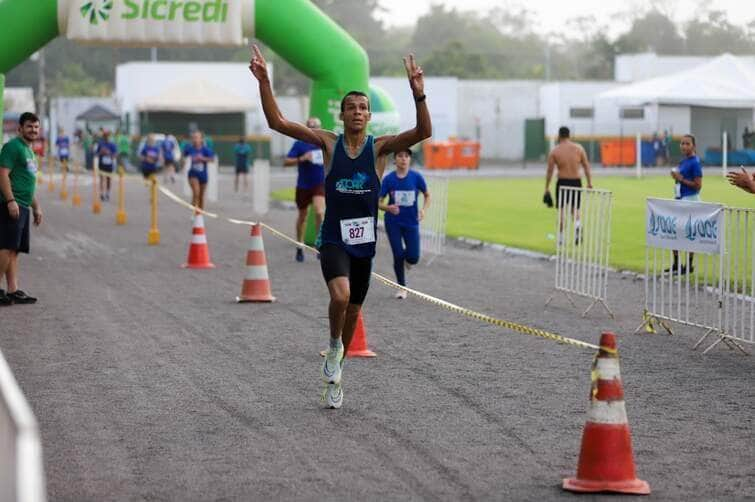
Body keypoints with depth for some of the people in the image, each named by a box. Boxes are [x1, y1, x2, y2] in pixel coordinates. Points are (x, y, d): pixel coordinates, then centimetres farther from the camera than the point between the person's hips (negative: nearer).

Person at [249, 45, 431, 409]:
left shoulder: (380, 147, -4)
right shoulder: (329, 143, -3)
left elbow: (423, 132, -19)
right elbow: (277, 122, -8)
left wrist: (419, 95, -35)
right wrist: (264, 81, -20)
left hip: (364, 241, 2)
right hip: (333, 239, -2)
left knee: (353, 311, 14)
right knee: (340, 296, -29)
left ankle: (335, 373, 35)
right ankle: (334, 345, 1)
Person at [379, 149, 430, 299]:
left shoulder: (416, 177, -7)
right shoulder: (388, 179, -8)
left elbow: (427, 196, 7)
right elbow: (379, 202, -5)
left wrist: (423, 210, -12)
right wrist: (389, 207, -26)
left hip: (411, 222, 1)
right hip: (393, 223, -1)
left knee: (413, 259, -5)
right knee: (398, 256, -5)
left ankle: (407, 257, 34)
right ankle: (402, 287, 16)